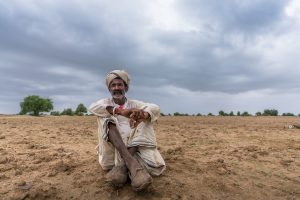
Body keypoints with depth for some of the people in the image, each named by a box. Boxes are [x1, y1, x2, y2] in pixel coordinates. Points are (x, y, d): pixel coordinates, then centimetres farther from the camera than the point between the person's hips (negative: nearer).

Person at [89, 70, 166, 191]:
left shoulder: (134, 104, 6)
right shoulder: (106, 103, 6)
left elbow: (155, 108, -13)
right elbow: (93, 107, -19)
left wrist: (143, 115, -39)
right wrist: (120, 111, -36)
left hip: (134, 145, 1)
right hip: (112, 147, 0)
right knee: (107, 119, -22)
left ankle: (123, 164, -32)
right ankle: (130, 160, -40)